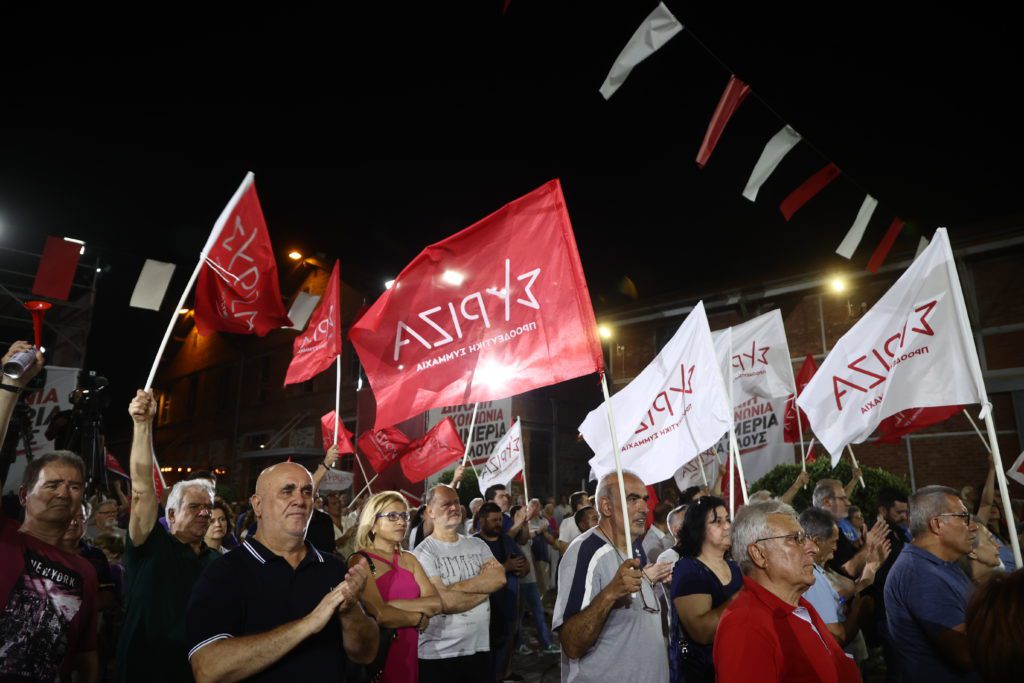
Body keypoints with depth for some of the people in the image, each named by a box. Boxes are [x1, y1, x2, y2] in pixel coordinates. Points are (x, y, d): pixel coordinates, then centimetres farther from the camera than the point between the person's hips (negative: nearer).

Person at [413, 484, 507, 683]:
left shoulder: (477, 544, 5)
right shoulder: (423, 552, -11)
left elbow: (499, 578, -10)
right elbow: (444, 602, -20)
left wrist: (455, 587, -18)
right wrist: (485, 586, -8)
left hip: (480, 649, 4)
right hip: (438, 655, -4)